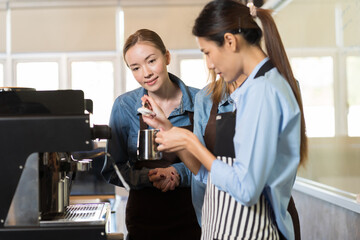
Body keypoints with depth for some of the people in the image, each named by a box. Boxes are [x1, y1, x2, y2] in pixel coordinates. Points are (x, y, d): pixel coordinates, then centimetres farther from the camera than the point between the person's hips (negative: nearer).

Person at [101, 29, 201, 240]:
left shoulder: (199, 101, -5)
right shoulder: (125, 106, -5)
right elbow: (113, 171, -1)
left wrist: (179, 173, -19)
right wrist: (150, 176, -17)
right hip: (144, 220, 0)